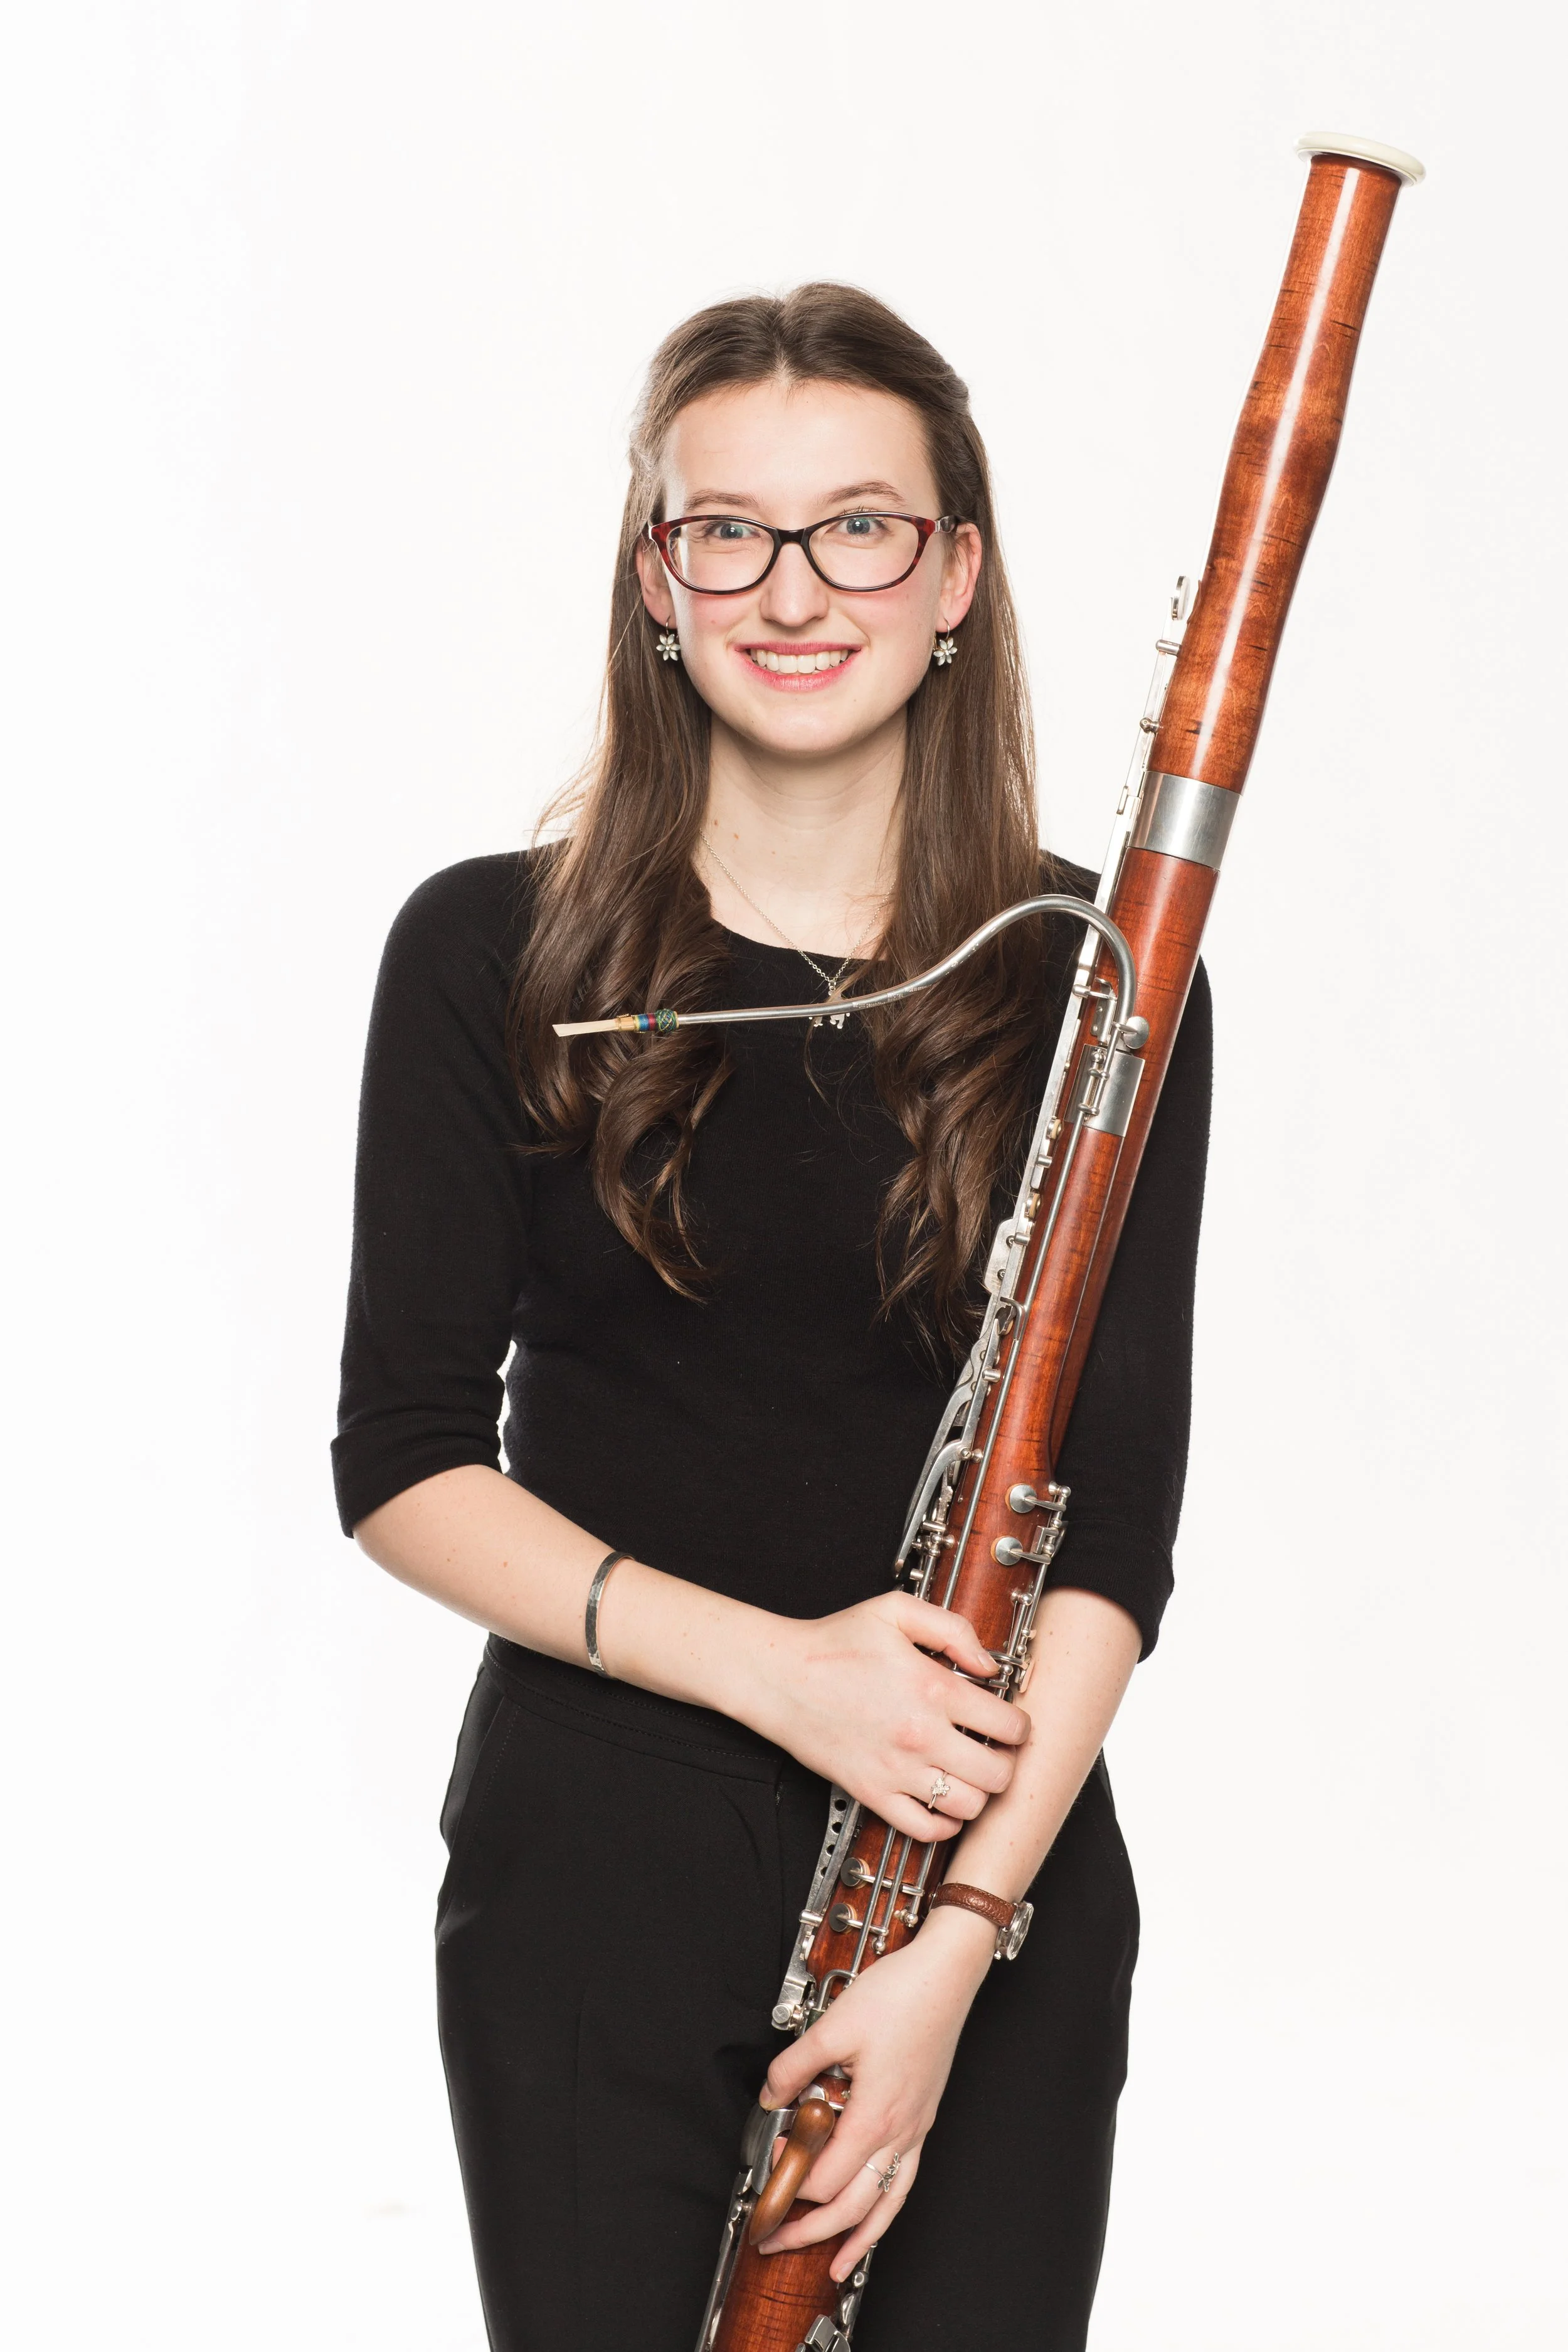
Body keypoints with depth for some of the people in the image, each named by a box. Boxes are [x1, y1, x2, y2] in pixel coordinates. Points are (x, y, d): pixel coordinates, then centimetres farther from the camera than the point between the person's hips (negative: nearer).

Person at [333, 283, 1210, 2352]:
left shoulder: (1092, 982, -1)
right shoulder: (492, 959, -1)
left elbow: (1115, 1521, -5)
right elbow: (403, 1460, -2)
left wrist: (957, 1941, -15)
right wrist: (764, 1660, -16)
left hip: (1001, 1871, 1)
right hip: (592, 1871, 0)